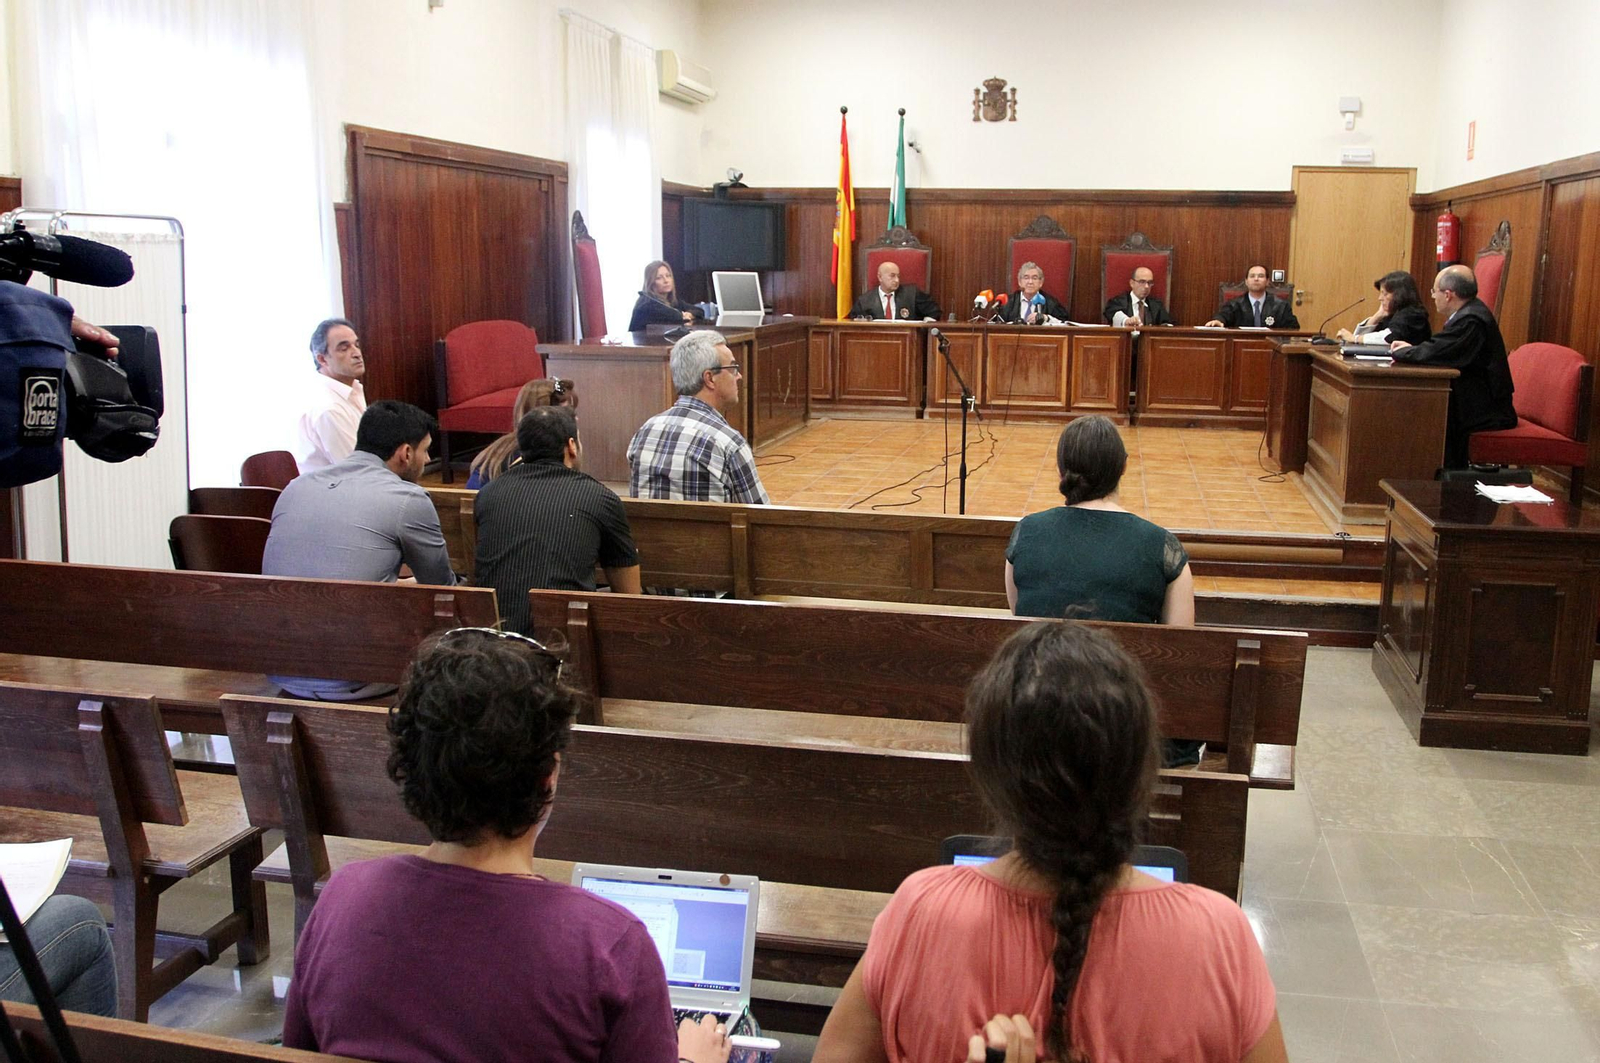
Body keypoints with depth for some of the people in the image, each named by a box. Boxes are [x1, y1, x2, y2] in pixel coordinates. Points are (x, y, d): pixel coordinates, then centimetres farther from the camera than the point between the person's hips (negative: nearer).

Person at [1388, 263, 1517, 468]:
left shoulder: (1471, 320, -23)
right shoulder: (1470, 312, 10)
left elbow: (1433, 352, -25)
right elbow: (1439, 349, 15)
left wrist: (1400, 352, -7)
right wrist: (1410, 348, 4)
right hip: (1480, 399, 10)